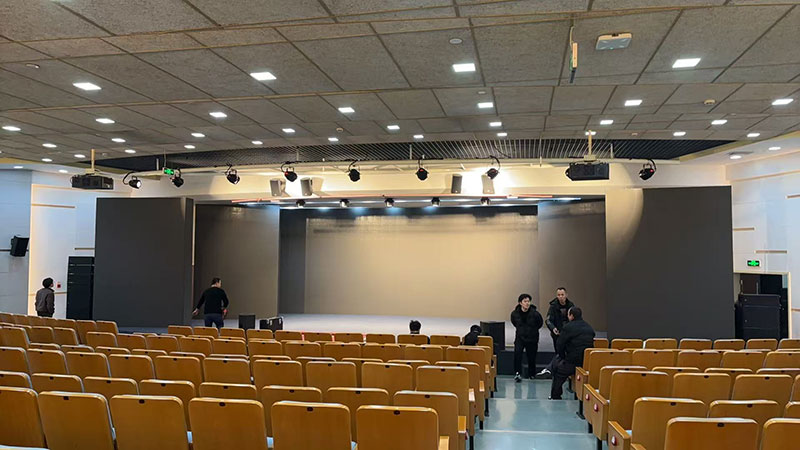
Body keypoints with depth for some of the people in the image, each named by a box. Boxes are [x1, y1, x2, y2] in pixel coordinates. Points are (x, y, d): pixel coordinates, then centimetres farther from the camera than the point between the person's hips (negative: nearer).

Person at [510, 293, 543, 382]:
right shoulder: (515, 313, -9)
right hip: (520, 337, 1)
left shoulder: (535, 313, -15)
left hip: (532, 339, 0)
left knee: (531, 357, 6)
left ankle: (531, 374, 29)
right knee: (517, 352, -23)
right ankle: (518, 373, -16)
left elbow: (540, 324, 5)